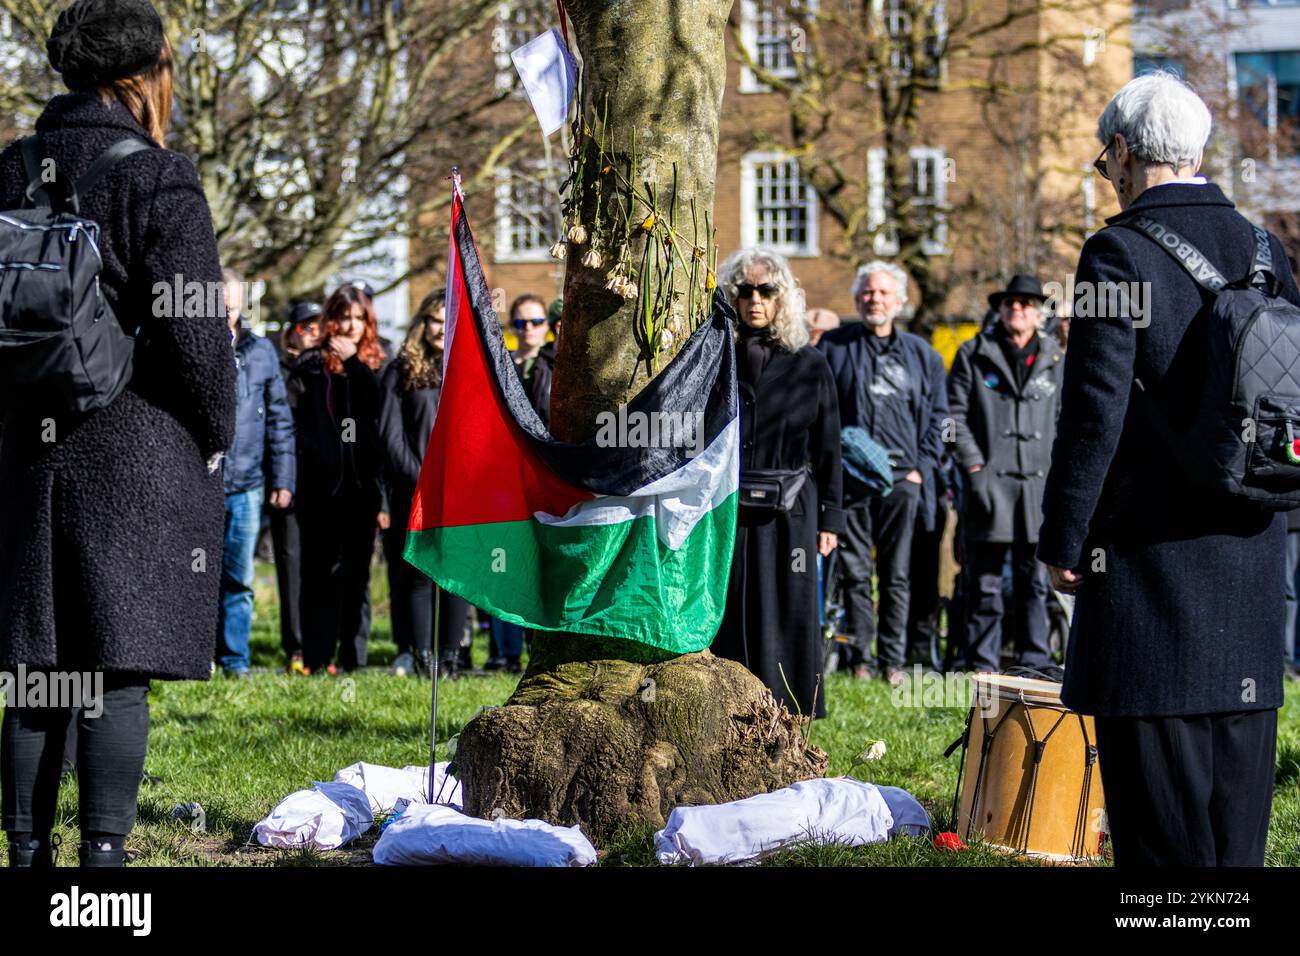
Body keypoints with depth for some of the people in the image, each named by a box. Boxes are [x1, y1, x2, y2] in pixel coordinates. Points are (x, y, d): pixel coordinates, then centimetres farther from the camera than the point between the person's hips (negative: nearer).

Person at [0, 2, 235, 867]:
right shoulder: (158, 178, -9)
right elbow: (194, 330, -12)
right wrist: (215, 436, 1)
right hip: (139, 449, -5)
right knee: (121, 671, -3)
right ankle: (103, 850, -4)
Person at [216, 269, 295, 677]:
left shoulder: (260, 352, 10)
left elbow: (279, 420, 13)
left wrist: (282, 480, 9)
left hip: (245, 486, 2)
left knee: (238, 578, 5)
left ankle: (235, 659, 11)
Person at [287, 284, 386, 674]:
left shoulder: (373, 367, 11)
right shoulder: (311, 365, 4)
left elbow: (381, 411, -7)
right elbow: (290, 418, -3)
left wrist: (354, 362, -9)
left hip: (361, 485, 2)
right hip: (320, 486, -2)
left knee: (357, 573, 5)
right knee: (320, 572, 0)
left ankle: (354, 658, 9)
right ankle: (316, 659, 2)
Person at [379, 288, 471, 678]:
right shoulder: (401, 371, 7)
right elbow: (390, 434, 1)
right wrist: (420, 480, -8)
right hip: (415, 494, -2)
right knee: (420, 574, -4)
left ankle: (450, 656, 4)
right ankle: (421, 655, 0)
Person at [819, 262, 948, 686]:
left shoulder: (920, 353, 12)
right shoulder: (834, 346, 8)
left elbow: (937, 414, 15)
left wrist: (922, 467, 4)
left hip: (901, 478, 1)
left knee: (896, 575, 3)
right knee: (853, 573, 0)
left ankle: (893, 661, 7)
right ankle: (858, 657, 5)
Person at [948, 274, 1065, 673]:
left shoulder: (1057, 360, 12)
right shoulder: (974, 355, 6)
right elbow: (955, 414, 3)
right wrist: (973, 465, -6)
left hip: (1039, 485, 2)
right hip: (989, 482, -2)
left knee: (1035, 580, 5)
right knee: (986, 581, -1)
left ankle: (1035, 664, 12)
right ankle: (981, 666, 4)